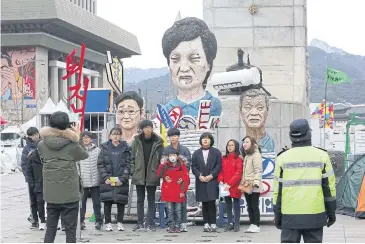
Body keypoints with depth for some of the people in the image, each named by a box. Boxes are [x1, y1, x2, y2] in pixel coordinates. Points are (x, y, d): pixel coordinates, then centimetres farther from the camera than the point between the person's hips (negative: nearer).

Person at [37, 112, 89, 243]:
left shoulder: (42, 145, -4)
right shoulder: (72, 145, -13)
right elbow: (85, 155, 6)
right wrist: (76, 137, 15)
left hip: (51, 194, 3)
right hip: (70, 194, -3)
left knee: (50, 228, 14)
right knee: (70, 230, 3)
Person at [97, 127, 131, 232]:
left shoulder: (125, 148, 6)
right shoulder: (105, 148, 7)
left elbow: (128, 165, 1)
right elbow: (100, 164, 3)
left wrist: (122, 179, -10)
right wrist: (105, 178, -8)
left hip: (121, 181, 0)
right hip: (107, 180, 0)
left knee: (121, 202, 1)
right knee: (107, 201, -1)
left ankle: (120, 222, 12)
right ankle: (108, 223, 8)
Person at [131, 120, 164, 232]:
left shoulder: (158, 142, -1)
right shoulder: (137, 141, 3)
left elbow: (161, 159, 0)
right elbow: (132, 157, 6)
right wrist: (133, 171, 0)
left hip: (152, 176, -2)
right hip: (139, 175, 2)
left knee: (151, 201, 5)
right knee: (140, 200, 8)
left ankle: (150, 223, 9)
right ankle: (140, 223, 14)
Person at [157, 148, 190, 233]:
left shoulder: (181, 166, -2)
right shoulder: (165, 165, 3)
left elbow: (186, 179, -3)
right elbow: (159, 175, -11)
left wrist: (183, 191, -7)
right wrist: (162, 164, -20)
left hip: (178, 193, -1)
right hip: (168, 192, 1)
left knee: (178, 210, 4)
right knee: (170, 210, 5)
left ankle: (177, 226, 11)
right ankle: (171, 226, 11)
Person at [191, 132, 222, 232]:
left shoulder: (216, 152, 6)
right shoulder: (196, 153, 13)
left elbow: (219, 166, -1)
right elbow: (193, 167, 7)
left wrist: (211, 175, -11)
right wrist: (199, 176, -8)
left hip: (212, 181, -3)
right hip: (201, 182, 3)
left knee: (211, 202, -9)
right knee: (204, 204, 4)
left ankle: (213, 224, -6)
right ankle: (206, 224, 6)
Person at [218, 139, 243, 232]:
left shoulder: (238, 158, -6)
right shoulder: (224, 158, 11)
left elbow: (238, 173, -11)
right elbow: (221, 171, 11)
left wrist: (230, 184, -16)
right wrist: (220, 181, -6)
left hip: (235, 186, -5)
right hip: (225, 186, 5)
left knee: (236, 204, 2)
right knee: (228, 205, 11)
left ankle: (236, 224, 7)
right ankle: (230, 223, 19)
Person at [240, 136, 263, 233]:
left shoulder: (256, 155, -9)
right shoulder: (246, 155, 18)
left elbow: (258, 171, -17)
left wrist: (255, 182, -25)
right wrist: (242, 181, 14)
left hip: (254, 186, -9)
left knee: (254, 206, -6)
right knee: (249, 206, 9)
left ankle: (256, 225, -2)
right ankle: (252, 224, 13)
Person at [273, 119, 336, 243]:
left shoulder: (283, 158, 3)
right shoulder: (321, 156, 1)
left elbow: (277, 189, 3)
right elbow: (329, 187, 1)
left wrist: (277, 215, 10)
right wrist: (331, 212, 9)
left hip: (290, 216, 0)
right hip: (315, 215, 0)